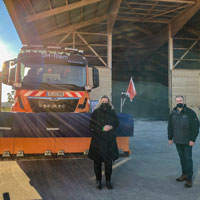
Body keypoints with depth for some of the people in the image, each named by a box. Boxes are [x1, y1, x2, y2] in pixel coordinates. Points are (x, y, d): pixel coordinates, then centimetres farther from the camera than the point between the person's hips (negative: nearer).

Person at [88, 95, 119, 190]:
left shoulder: (112, 112, 6)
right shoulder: (96, 112, -1)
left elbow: (117, 123, 10)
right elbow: (92, 126, -4)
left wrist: (111, 127, -10)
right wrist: (102, 128, -15)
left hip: (109, 140, 2)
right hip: (97, 140, -1)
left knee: (109, 161, 5)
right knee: (97, 161, 5)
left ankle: (108, 181, 20)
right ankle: (98, 180, 21)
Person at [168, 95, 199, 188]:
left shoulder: (190, 112, -10)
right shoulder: (173, 113, 6)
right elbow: (170, 126, 13)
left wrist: (192, 139, -15)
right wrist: (170, 138, 10)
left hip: (187, 141, -5)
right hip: (177, 140, 5)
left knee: (188, 158, -1)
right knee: (182, 158, 14)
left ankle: (189, 179, 8)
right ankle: (184, 174, 28)